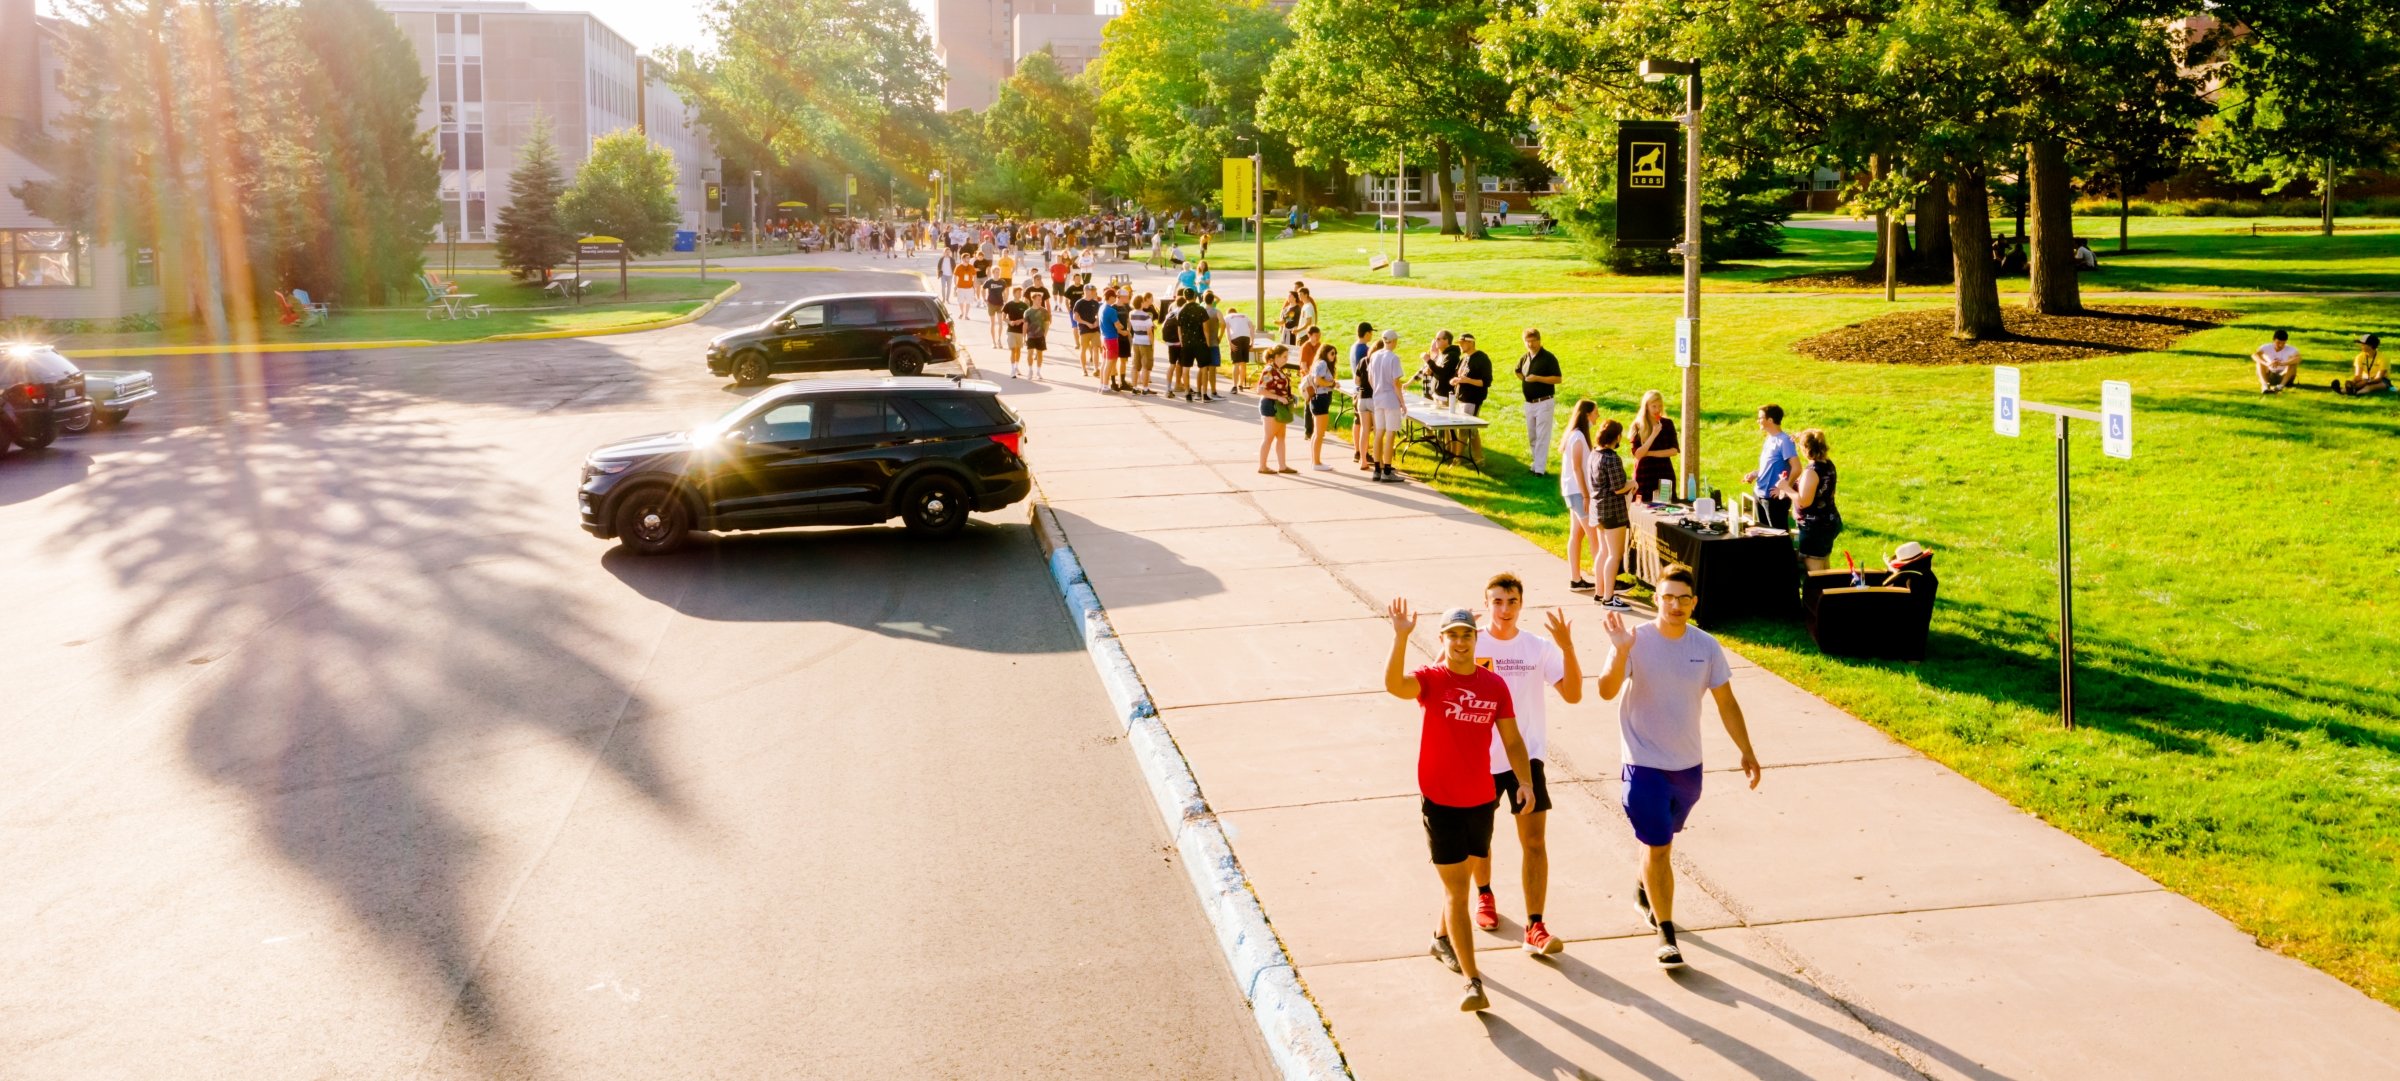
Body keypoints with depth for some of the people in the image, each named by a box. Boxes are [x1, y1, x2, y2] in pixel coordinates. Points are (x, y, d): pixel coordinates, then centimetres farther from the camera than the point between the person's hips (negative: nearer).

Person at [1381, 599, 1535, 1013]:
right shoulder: (1430, 679, -11)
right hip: (1440, 801, -4)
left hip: (1482, 799, 4)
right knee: (1457, 889, -5)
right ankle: (1473, 982, -6)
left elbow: (1511, 739, 7)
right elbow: (1394, 684, -34)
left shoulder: (1495, 684, 1)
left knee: (1459, 879, 22)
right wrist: (1401, 637, -45)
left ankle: (1443, 939, 48)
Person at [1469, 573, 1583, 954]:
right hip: (1479, 759, 0)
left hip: (1526, 756, 0)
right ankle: (1484, 894, 44)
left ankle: (1535, 928, -4)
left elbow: (1573, 695, -9)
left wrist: (1567, 648, -22)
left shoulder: (1539, 647, -4)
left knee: (1534, 840, -7)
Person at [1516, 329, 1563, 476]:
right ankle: (1537, 463, 25)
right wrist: (1523, 379, 10)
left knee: (1542, 437, -8)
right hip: (1529, 403, 7)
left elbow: (1558, 379, -16)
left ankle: (1540, 469, -8)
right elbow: (1518, 372, 29)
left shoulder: (1548, 358, -11)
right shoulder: (1524, 358, 9)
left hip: (1544, 403, -7)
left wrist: (1537, 378, -23)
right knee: (1531, 437, 13)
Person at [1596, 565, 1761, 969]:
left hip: (1688, 765, 4)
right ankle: (1666, 932, 5)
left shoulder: (1707, 647, -4)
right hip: (1644, 764, -4)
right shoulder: (1637, 641, -16)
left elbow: (1726, 703, 5)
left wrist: (1746, 752, 6)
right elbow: (1607, 691, -27)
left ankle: (1645, 889, 49)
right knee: (1658, 846, -5)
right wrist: (1620, 652, -42)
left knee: (1663, 839, 22)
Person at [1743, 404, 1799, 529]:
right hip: (1761, 495, 9)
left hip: (1775, 497, -9)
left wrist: (1785, 489, -20)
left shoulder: (1784, 441, -16)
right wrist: (1754, 474, 6)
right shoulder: (1768, 439, 11)